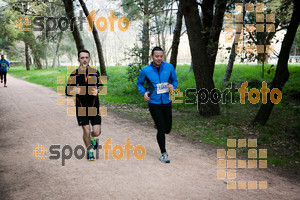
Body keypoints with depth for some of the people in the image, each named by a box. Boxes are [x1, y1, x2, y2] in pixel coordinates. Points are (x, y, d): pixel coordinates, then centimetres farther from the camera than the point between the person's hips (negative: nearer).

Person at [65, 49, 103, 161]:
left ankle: (92, 138, 33)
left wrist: (97, 91, -7)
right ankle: (89, 150, 25)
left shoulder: (95, 72, 4)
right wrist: (73, 91, -23)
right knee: (86, 131, -1)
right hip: (81, 107, -1)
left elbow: (100, 85, 16)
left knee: (96, 132, -5)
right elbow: (67, 91, 0)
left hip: (94, 107, 1)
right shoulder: (74, 74, 0)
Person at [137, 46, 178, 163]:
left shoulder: (169, 67, 0)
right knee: (161, 129, -4)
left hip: (166, 102, 3)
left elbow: (174, 80, 13)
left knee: (167, 129, 9)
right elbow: (139, 83, 12)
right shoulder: (145, 70, -4)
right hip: (154, 103, -2)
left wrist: (172, 86, -10)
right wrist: (144, 92, -6)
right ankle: (163, 153, 14)